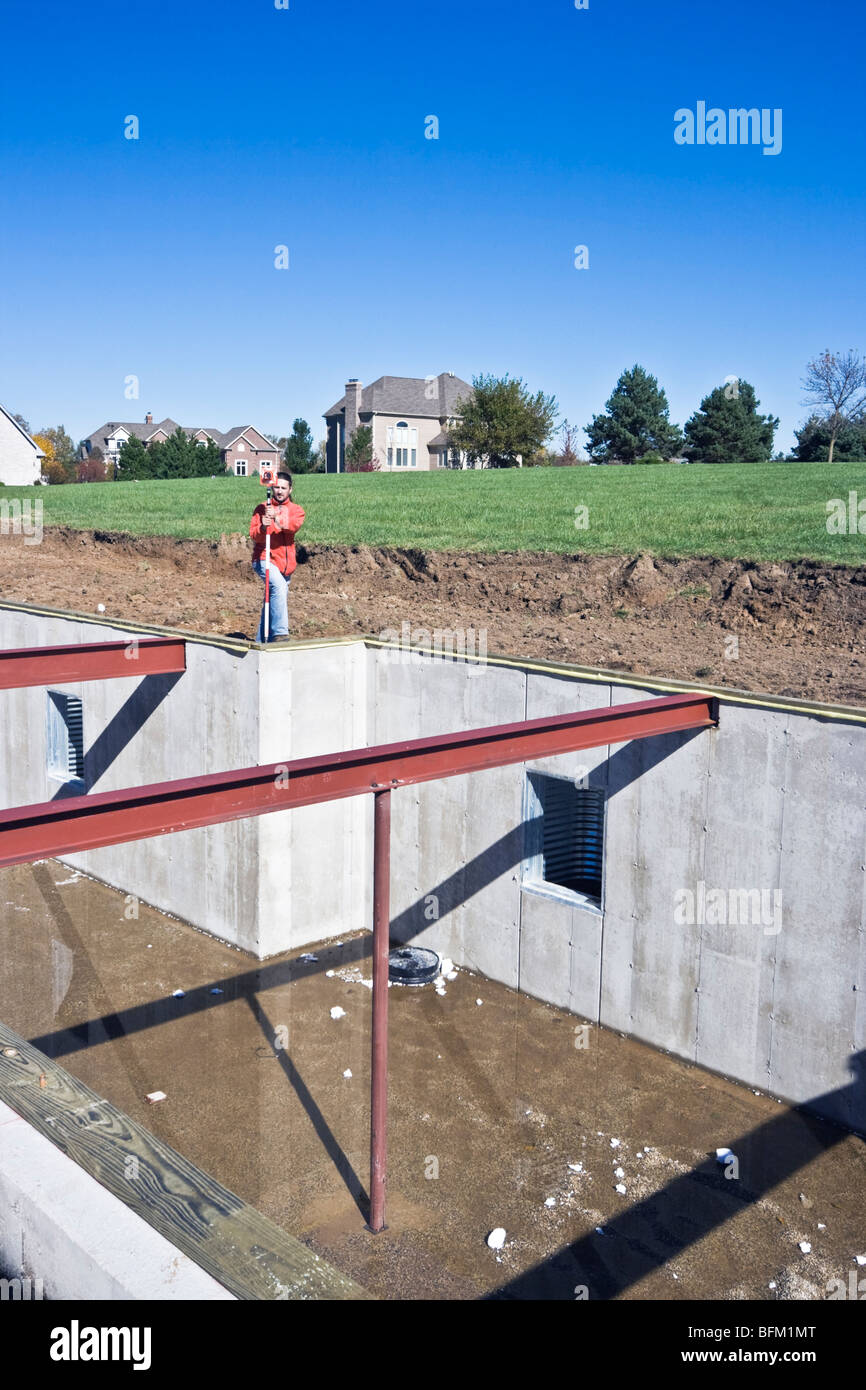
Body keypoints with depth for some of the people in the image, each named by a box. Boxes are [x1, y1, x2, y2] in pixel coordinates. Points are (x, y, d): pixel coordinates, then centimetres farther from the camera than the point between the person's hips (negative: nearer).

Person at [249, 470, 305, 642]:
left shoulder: (296, 510, 9)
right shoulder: (262, 508, 4)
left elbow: (295, 524, -16)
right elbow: (254, 535, -6)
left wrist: (277, 519, -34)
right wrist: (263, 528, -28)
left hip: (285, 563, 4)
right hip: (264, 559, -4)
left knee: (272, 602, 12)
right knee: (279, 585, -32)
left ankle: (262, 641, 26)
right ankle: (280, 633, -35)